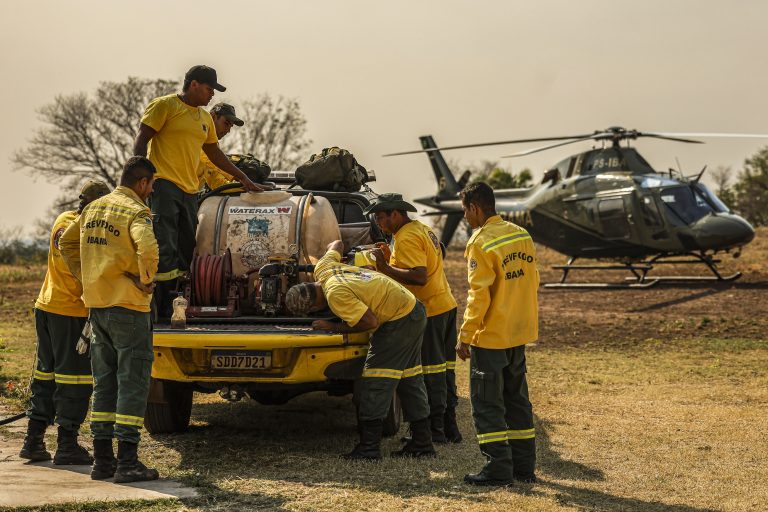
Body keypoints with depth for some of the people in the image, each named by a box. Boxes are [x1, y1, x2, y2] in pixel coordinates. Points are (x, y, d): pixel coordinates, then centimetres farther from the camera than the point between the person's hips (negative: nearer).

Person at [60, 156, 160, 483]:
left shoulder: (94, 208, 12)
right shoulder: (136, 212, -12)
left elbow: (67, 242, 23)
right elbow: (147, 248, -31)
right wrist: (146, 280, -15)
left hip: (97, 304, 8)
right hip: (127, 307, -8)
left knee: (105, 383, 13)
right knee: (133, 382, -3)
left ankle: (102, 459, 14)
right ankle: (127, 462, -6)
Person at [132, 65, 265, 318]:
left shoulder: (205, 117, 23)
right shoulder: (164, 106, 0)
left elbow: (214, 153, 32)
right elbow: (141, 140, -4)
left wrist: (243, 178, 32)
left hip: (190, 190, 8)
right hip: (163, 184, -8)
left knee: (186, 252, 3)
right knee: (164, 251, -16)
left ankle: (172, 307, 5)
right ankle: (156, 308, -16)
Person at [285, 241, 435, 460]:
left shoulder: (335, 294, -26)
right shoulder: (322, 268, 1)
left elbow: (370, 321, -23)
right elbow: (337, 244, 21)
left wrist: (333, 327, -15)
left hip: (400, 321, -10)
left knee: (375, 382, -9)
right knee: (410, 379, 13)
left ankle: (369, 447, -10)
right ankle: (422, 443, 17)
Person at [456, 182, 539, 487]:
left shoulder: (481, 244, -16)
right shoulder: (521, 235, 7)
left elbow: (478, 296, -19)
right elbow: (532, 281, 13)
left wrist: (465, 337, -13)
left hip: (491, 336, -8)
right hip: (519, 335, 8)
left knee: (487, 404, 1)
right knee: (516, 399, 15)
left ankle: (499, 469, 0)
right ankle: (524, 466, 19)